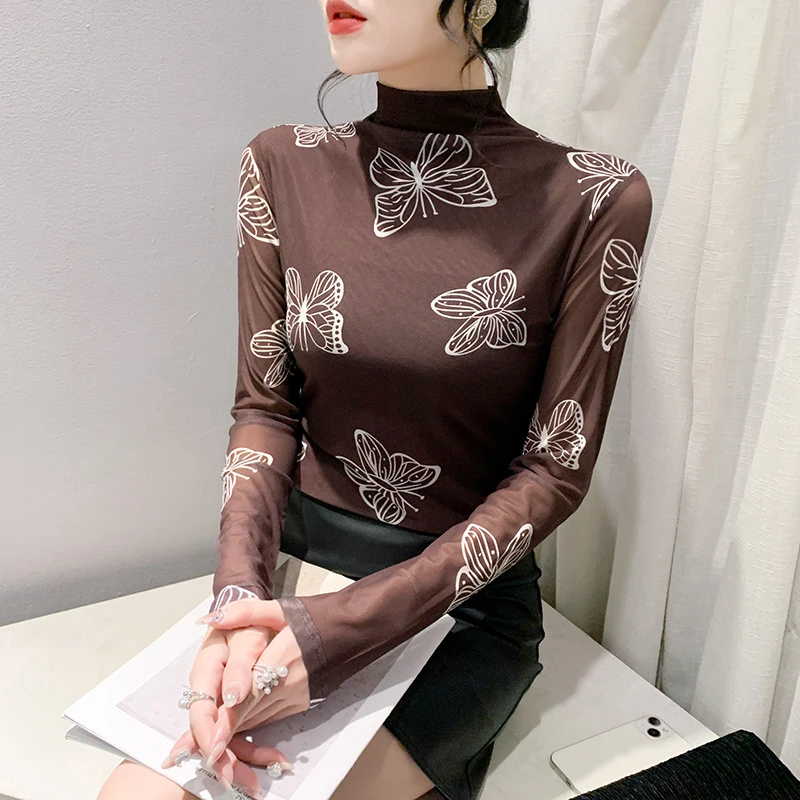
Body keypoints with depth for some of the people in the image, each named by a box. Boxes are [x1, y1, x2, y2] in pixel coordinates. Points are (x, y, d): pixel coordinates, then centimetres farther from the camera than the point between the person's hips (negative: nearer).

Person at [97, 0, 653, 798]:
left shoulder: (593, 201, -12)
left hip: (464, 591, -2)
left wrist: (345, 629, -19)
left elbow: (557, 468, -10)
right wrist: (241, 595, -18)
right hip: (295, 562, 3)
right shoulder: (284, 166, -1)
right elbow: (266, 407, 0)